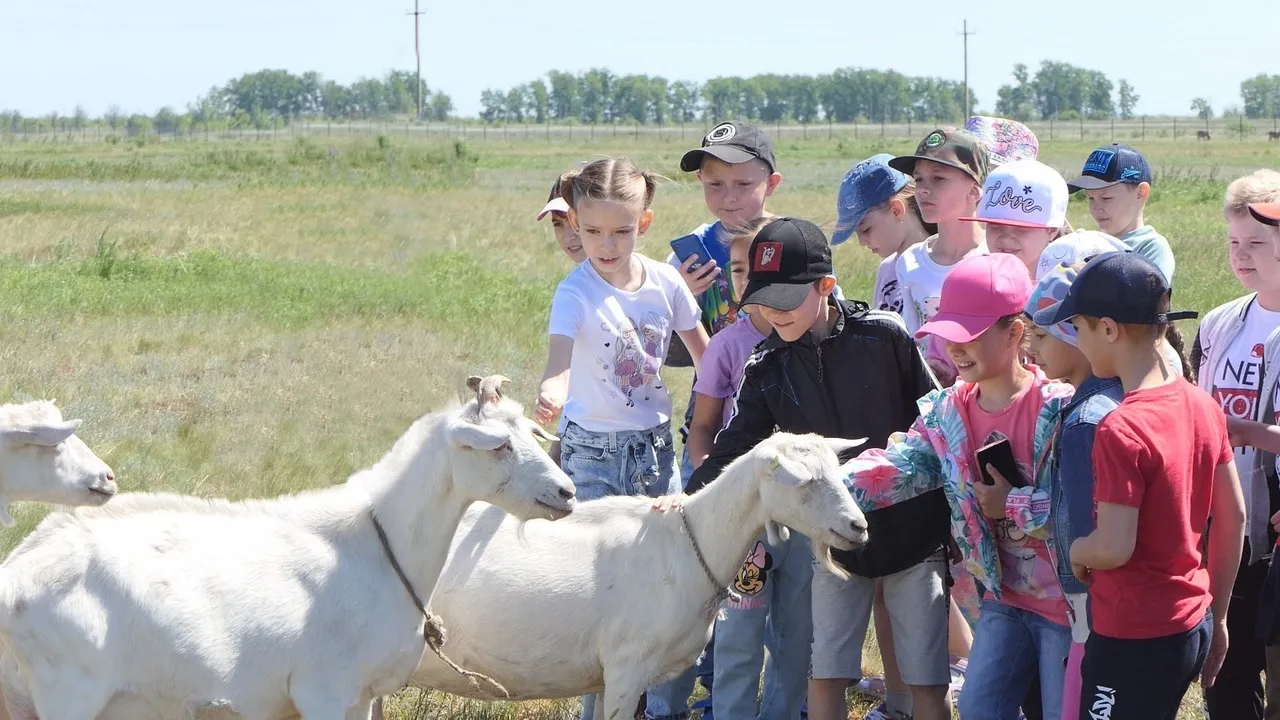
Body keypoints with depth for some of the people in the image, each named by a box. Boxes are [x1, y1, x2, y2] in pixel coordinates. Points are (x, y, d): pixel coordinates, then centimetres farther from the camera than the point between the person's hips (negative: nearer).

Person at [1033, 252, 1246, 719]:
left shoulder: (1121, 431, -21)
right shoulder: (1202, 405, 3)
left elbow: (1114, 547, -25)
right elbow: (1233, 516, 10)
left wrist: (1078, 551, -3)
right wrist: (1217, 616, 18)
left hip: (1134, 642, -8)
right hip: (1190, 627, 8)